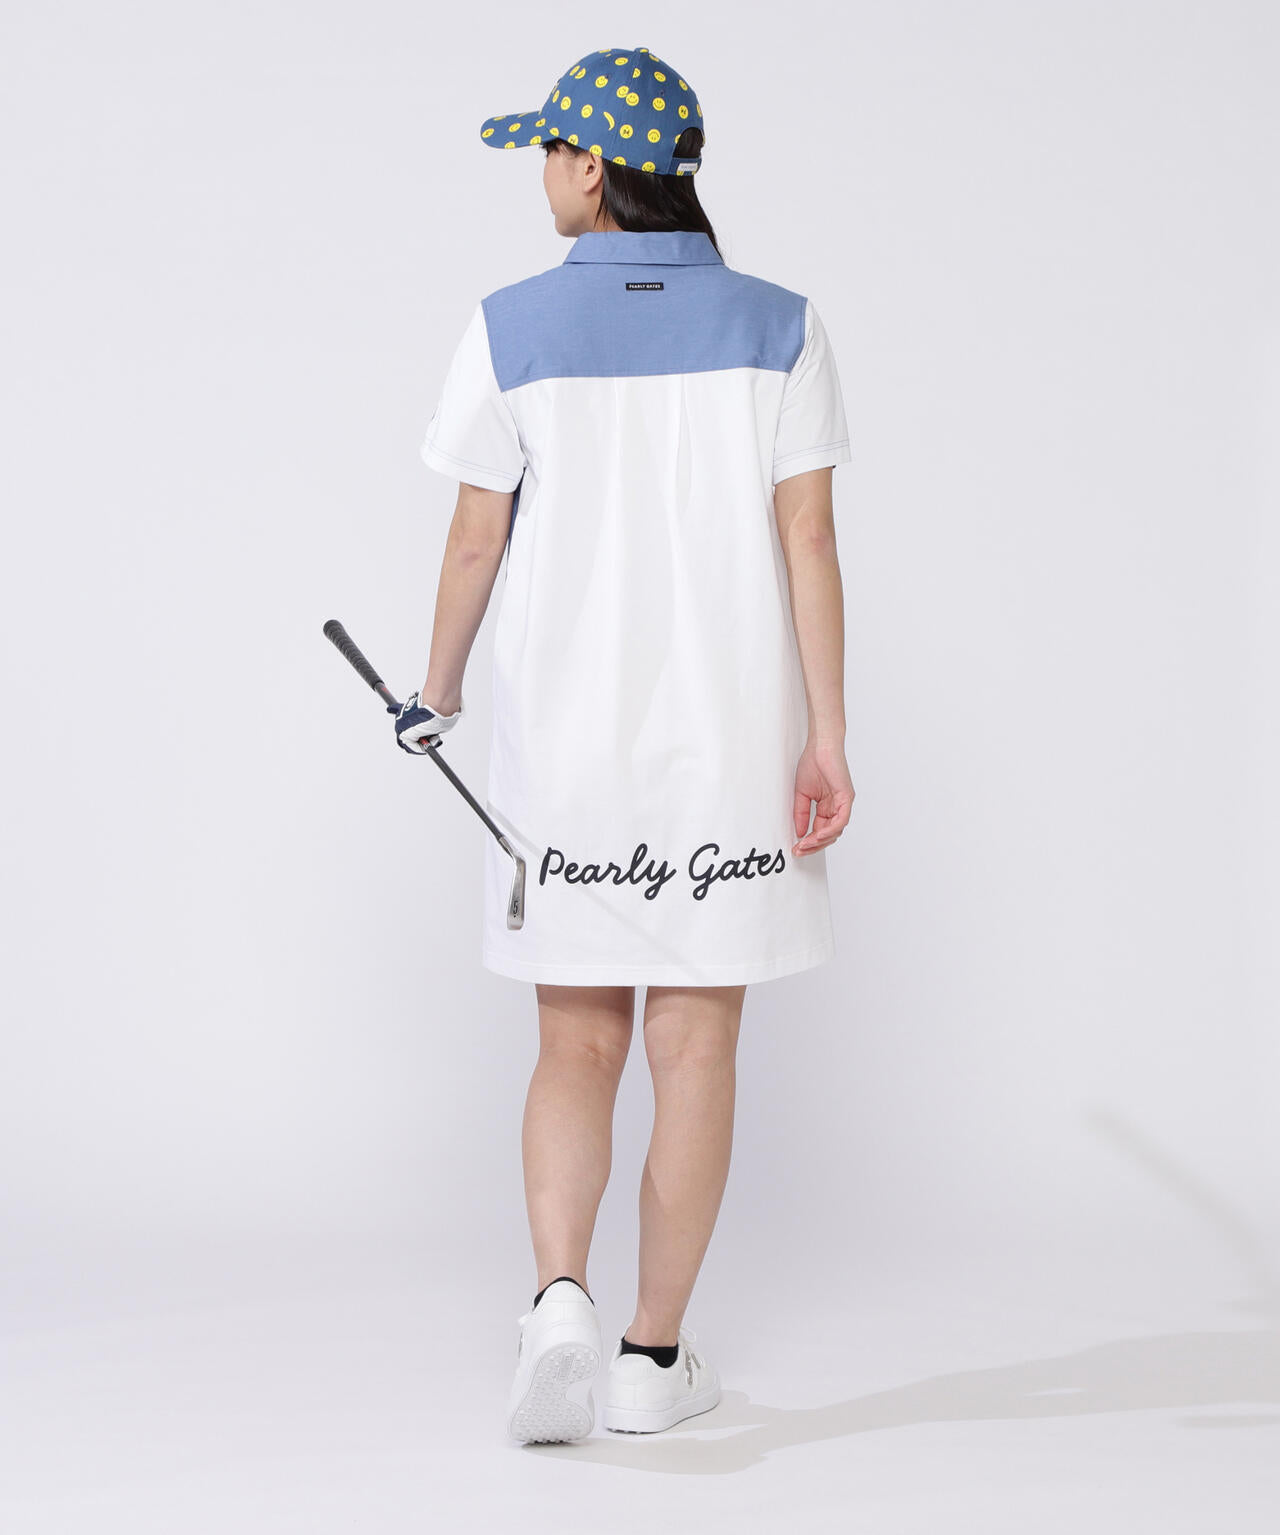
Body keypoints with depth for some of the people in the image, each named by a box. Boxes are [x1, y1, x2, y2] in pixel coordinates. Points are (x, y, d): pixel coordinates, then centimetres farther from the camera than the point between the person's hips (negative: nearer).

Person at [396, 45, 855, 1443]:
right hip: (732, 736, 0)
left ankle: (559, 1303, -10)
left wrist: (435, 695, 16)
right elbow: (808, 541, -6)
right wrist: (827, 739, -5)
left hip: (567, 737, 0)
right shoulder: (777, 327, -2)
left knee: (576, 1046, 11)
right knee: (694, 1046, 9)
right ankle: (656, 1355, 15)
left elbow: (474, 543, 0)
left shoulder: (513, 329, -5)